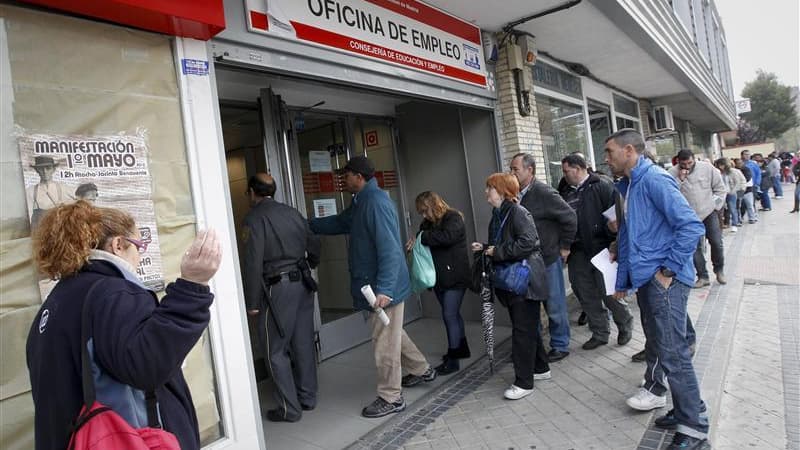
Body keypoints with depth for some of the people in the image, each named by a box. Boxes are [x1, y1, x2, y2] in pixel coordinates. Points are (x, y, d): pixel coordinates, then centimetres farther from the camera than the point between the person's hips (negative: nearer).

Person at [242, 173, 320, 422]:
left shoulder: (254, 218, -9)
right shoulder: (293, 213, 10)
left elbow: (253, 263, -14)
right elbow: (315, 249, 13)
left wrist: (252, 303, -9)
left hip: (276, 288, -7)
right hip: (303, 284, 7)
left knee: (276, 350, 4)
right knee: (303, 343, 14)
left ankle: (289, 408, 8)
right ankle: (308, 397, 26)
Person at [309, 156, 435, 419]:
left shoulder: (376, 202, -20)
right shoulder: (361, 202, 12)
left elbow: (389, 248, -25)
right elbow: (338, 222, 27)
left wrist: (384, 289, -27)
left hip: (384, 288, -10)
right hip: (375, 285, 10)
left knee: (384, 343, 1)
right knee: (393, 334, 23)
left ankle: (391, 399, 15)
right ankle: (422, 370, 40)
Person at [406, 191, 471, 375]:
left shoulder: (454, 218, -12)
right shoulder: (428, 223, 10)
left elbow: (447, 236, -30)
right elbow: (423, 242, 10)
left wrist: (422, 237, -22)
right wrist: (413, 243, -13)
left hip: (454, 277, -8)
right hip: (439, 277, 8)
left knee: (449, 315, -8)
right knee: (453, 314, 18)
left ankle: (453, 360, 0)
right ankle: (460, 349, 34)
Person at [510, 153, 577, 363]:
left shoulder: (544, 193, -16)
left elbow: (570, 218, -13)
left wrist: (564, 247, -7)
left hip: (549, 259, -6)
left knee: (555, 306, 6)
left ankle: (560, 346, 21)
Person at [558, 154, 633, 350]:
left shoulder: (602, 185, -6)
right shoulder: (566, 192, 14)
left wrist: (612, 227, -30)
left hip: (600, 248, -6)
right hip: (577, 252, 7)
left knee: (608, 292, -1)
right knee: (587, 296, 11)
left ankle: (625, 324, 27)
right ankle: (600, 333, 25)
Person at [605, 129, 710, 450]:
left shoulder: (654, 180, -15)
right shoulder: (628, 186, 15)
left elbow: (691, 225, -22)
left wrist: (669, 270, -18)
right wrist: (622, 281, 22)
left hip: (664, 280, -9)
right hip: (644, 279, 9)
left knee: (672, 354, -6)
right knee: (655, 342, 22)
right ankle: (655, 390, 40)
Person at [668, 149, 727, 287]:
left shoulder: (707, 167, -5)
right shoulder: (673, 173, -9)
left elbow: (720, 188, 4)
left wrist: (716, 206, 0)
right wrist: (680, 180, -25)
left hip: (709, 213, 1)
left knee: (716, 242, 2)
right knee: (695, 247, 2)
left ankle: (719, 269, 27)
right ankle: (703, 276, 14)